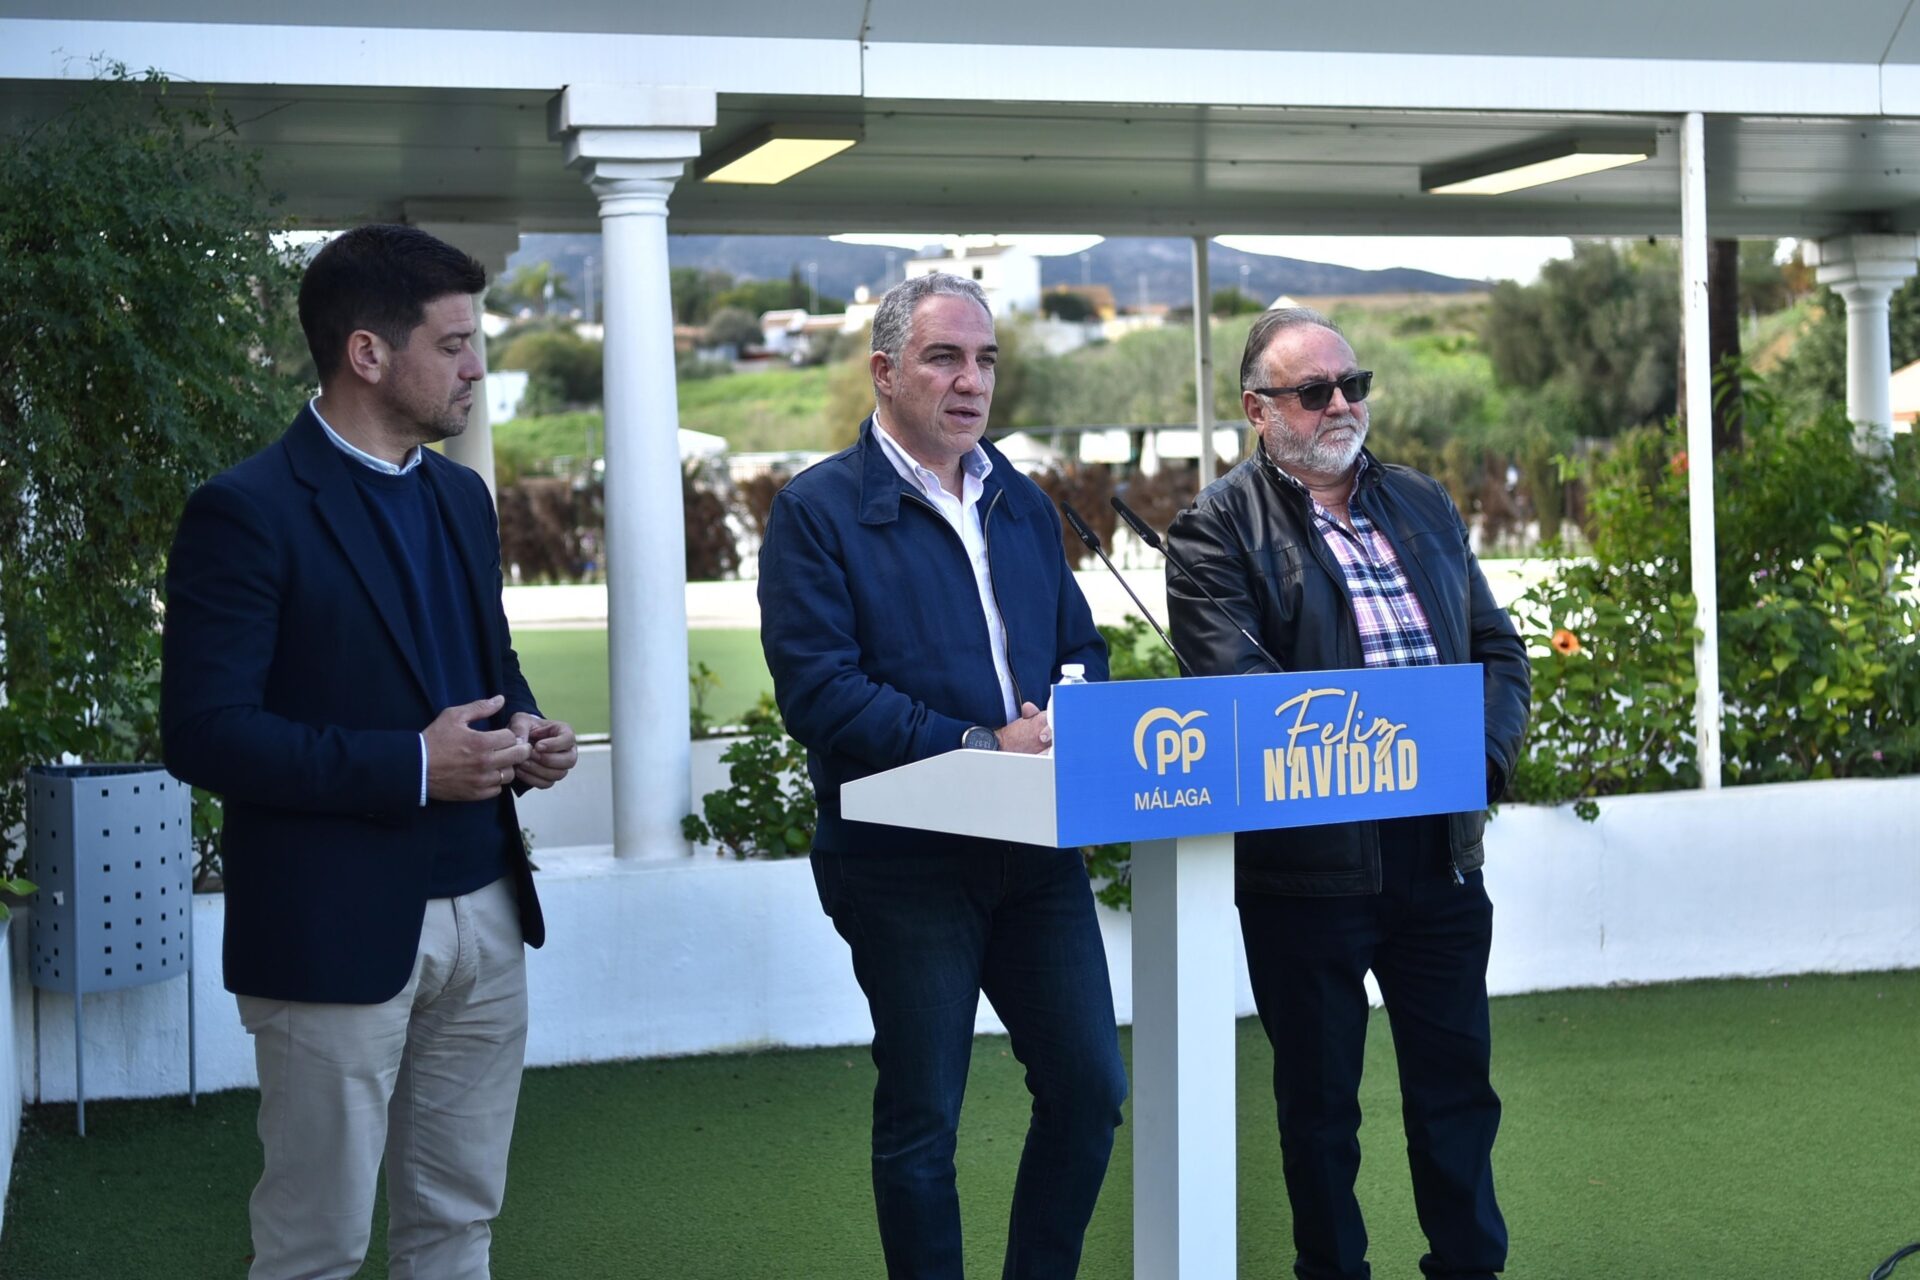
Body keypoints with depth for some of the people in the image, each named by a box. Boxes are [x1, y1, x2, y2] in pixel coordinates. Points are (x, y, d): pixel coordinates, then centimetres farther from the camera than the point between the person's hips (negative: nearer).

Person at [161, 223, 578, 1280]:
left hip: (483, 913, 7)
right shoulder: (247, 511, -12)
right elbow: (206, 734, -17)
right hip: (335, 930, -7)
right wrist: (410, 767, -22)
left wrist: (525, 733, 1)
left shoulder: (459, 497, 12)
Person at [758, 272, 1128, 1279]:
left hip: (1038, 847, 6)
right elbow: (816, 689, -15)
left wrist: (1064, 724, -6)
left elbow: (1081, 647, 17)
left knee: (1091, 1086, 7)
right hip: (905, 857, -5)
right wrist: (977, 744, -19)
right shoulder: (818, 510, -6)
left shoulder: (1022, 504, 14)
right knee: (920, 1119, 4)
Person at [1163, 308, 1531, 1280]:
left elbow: (1498, 649, 14)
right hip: (1309, 861, -5)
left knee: (1457, 1082, 12)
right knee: (1318, 1097, 8)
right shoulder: (1217, 528, -4)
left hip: (1442, 846, 5)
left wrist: (1482, 752, -4)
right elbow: (1236, 684, -16)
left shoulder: (1423, 504, 15)